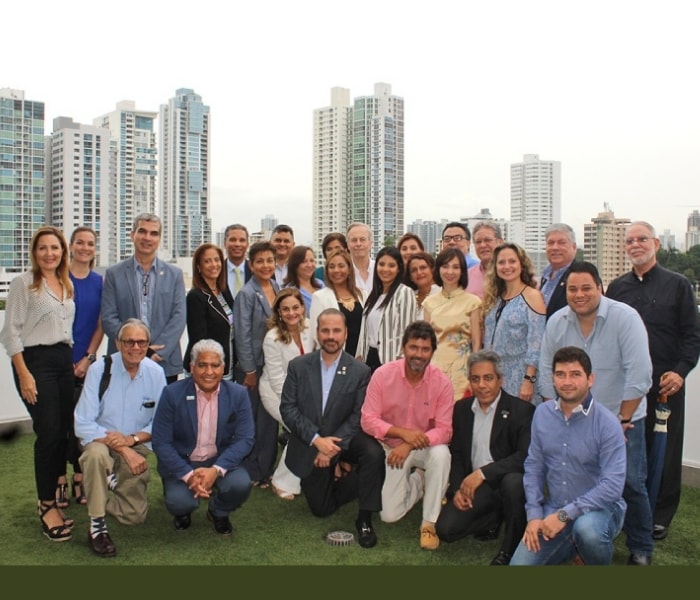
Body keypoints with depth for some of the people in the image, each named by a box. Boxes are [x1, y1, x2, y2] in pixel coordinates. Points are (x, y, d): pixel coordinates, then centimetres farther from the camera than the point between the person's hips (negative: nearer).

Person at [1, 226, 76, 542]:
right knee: (49, 433, -7)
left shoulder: (66, 284, 13)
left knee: (63, 431, 6)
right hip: (36, 361, -6)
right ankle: (47, 505, 5)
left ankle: (52, 493, 22)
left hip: (64, 360, 6)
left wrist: (73, 361, 13)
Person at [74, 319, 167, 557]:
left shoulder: (155, 373, -11)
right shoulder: (99, 370, -19)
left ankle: (112, 480, 32)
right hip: (101, 441, -2)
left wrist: (132, 439, -23)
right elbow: (83, 425, -22)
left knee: (135, 516, 1)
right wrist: (123, 450, -29)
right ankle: (97, 526, -22)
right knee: (96, 453, -38)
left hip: (136, 447, 3)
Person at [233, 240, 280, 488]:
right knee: (251, 419, 6)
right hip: (253, 366, -5)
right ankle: (250, 472, 19)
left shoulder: (277, 289, 6)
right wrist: (249, 371, -11)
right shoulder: (246, 294, -11)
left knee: (270, 419, 11)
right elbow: (242, 335, -12)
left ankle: (266, 469, 23)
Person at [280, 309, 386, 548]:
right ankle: (345, 482, 37)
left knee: (374, 452, -32)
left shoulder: (360, 371, -8)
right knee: (322, 509, 5)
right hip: (309, 444, 1)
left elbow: (358, 416, -12)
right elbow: (287, 408, -9)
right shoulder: (297, 366, -5)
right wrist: (316, 439, -21)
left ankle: (364, 519, -14)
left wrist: (333, 446, -24)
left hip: (344, 438, -1)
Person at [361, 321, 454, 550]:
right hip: (391, 448, 1)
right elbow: (368, 420, -15)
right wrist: (403, 432, -29)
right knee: (389, 515, -7)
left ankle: (429, 523, -17)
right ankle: (418, 481, 25)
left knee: (441, 453, -36)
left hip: (425, 448, 0)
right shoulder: (382, 374, -17)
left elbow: (444, 430, -17)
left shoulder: (442, 382, -17)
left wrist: (410, 446, -30)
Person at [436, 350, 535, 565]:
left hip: (507, 481, -4)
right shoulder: (461, 408, 7)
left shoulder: (522, 410, -10)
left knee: (513, 481, -38)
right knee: (445, 529, -16)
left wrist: (483, 473, -26)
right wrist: (457, 489, -5)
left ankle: (511, 549, -14)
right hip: (473, 485, 4)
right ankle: (493, 519, 12)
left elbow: (526, 457, -21)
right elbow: (455, 454, 12)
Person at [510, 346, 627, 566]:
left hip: (599, 508, -5)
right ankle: (572, 547, 20)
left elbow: (613, 485, -22)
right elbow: (534, 466, 5)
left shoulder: (607, 423, -16)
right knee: (520, 562, -5)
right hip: (553, 509, 5)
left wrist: (565, 515, -24)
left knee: (586, 529, -38)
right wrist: (534, 514, -6)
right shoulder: (542, 413, -1)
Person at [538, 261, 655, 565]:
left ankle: (641, 550, 18)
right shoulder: (556, 322, -2)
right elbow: (547, 374, 4)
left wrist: (622, 419, -13)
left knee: (630, 484, -2)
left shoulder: (625, 317, -15)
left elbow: (639, 374, -17)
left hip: (621, 418, -3)